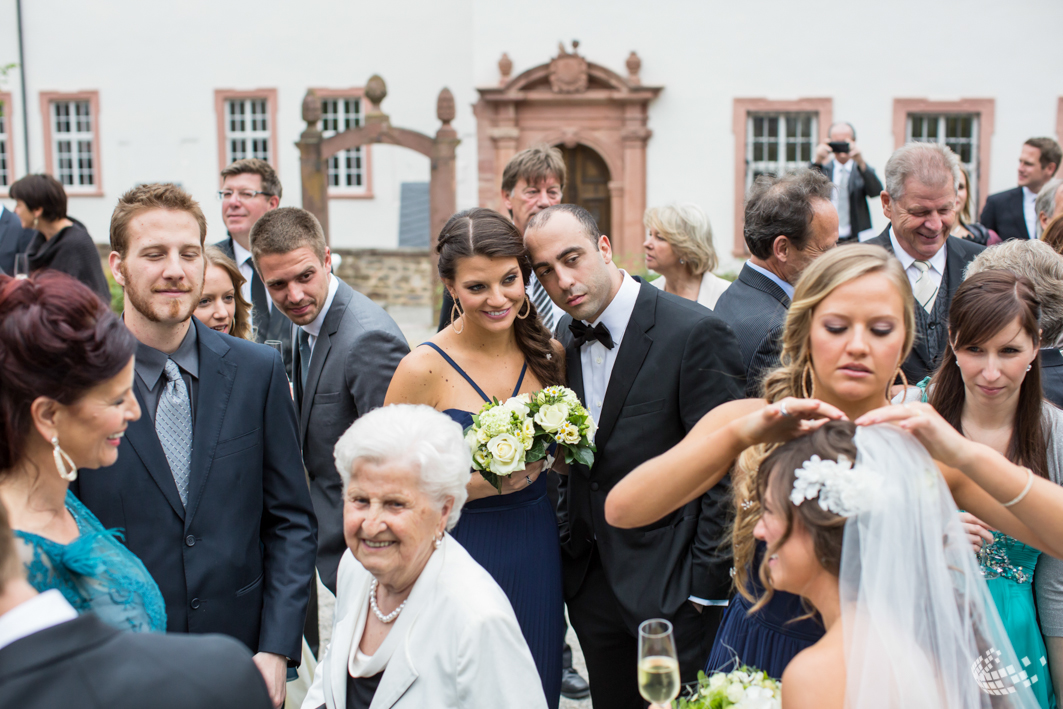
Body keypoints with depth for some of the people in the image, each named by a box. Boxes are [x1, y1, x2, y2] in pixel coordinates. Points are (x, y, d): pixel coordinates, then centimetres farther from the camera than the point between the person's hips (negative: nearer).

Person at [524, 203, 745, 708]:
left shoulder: (695, 333, -16)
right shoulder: (564, 339, 4)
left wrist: (707, 585, -14)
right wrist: (568, 538, 6)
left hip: (671, 589, -6)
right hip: (591, 582, 6)